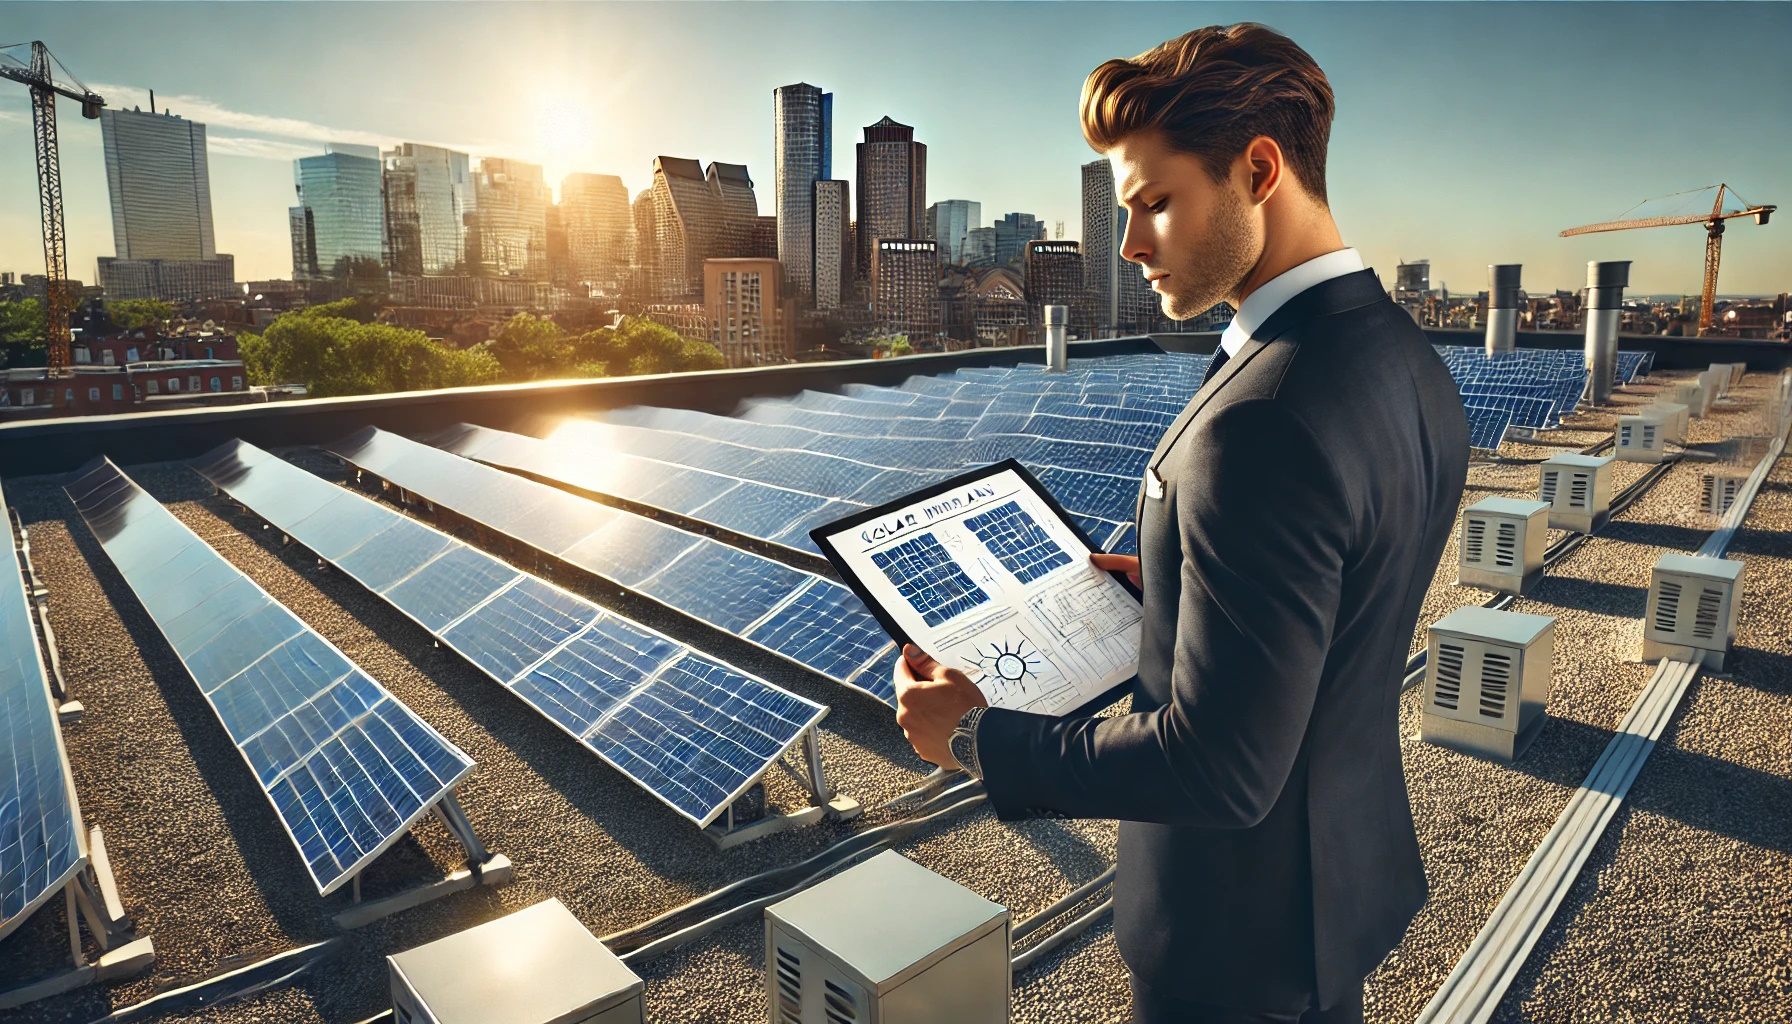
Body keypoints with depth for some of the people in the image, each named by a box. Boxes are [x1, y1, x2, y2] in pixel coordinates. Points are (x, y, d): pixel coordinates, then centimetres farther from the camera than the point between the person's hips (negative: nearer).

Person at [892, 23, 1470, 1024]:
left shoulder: (1263, 423, -34)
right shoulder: (1414, 366, -3)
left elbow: (1220, 771, -31)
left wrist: (976, 736, -20)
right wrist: (1176, 582, 8)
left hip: (1242, 938, -8)